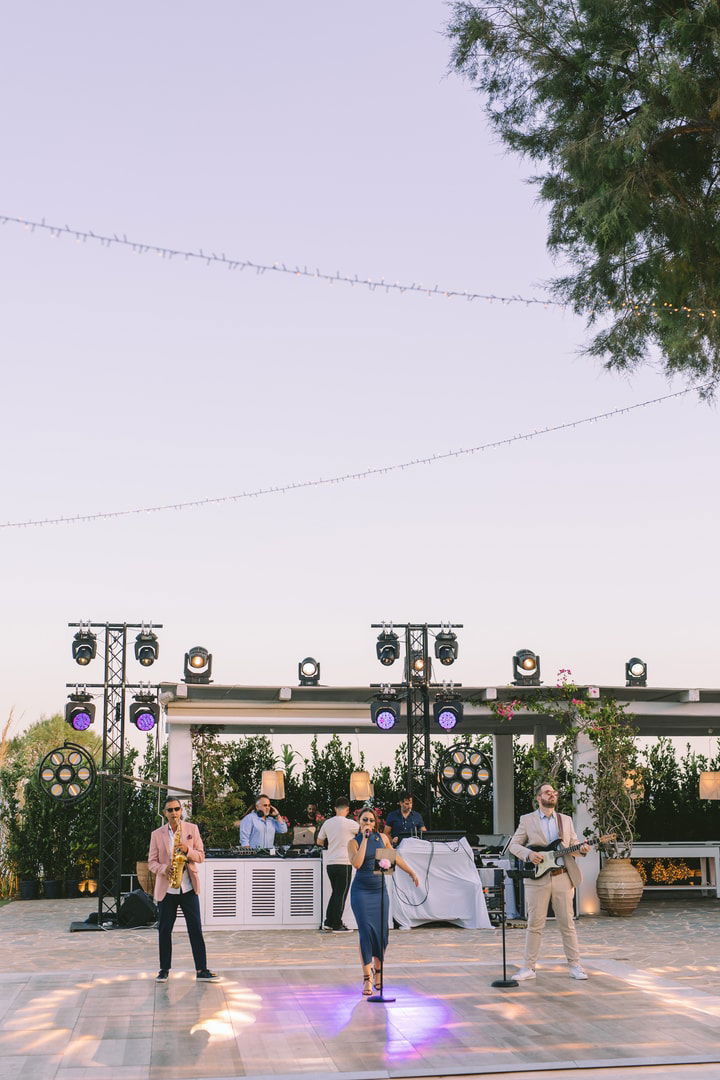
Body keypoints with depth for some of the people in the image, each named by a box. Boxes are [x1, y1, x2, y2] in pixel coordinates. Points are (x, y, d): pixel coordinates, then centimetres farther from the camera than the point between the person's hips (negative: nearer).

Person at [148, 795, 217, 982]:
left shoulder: (192, 829, 6)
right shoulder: (157, 834, 6)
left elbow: (201, 856, 4)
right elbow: (151, 861, 5)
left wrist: (187, 850, -16)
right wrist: (163, 869, -16)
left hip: (189, 887, 0)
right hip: (166, 889, 0)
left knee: (195, 929, -2)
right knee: (164, 930, 4)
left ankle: (201, 969, 1)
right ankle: (164, 969, 14)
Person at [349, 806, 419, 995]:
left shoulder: (382, 837, 7)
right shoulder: (354, 842, -3)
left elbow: (395, 857, 21)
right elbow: (356, 863, -20)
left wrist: (412, 873, 25)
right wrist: (364, 839, -16)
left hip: (380, 890, 3)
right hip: (361, 891, -3)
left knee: (381, 934, 3)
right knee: (366, 932, -12)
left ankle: (377, 971, 25)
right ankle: (367, 978, -8)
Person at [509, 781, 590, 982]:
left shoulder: (566, 820, 14)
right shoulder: (527, 820, 5)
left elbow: (573, 844, 14)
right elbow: (514, 845, 5)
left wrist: (582, 850, -8)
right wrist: (528, 854, -13)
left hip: (563, 878, 2)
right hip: (537, 879, -2)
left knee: (567, 923, 5)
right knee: (535, 925, 1)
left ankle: (575, 965, 12)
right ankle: (529, 967, 7)